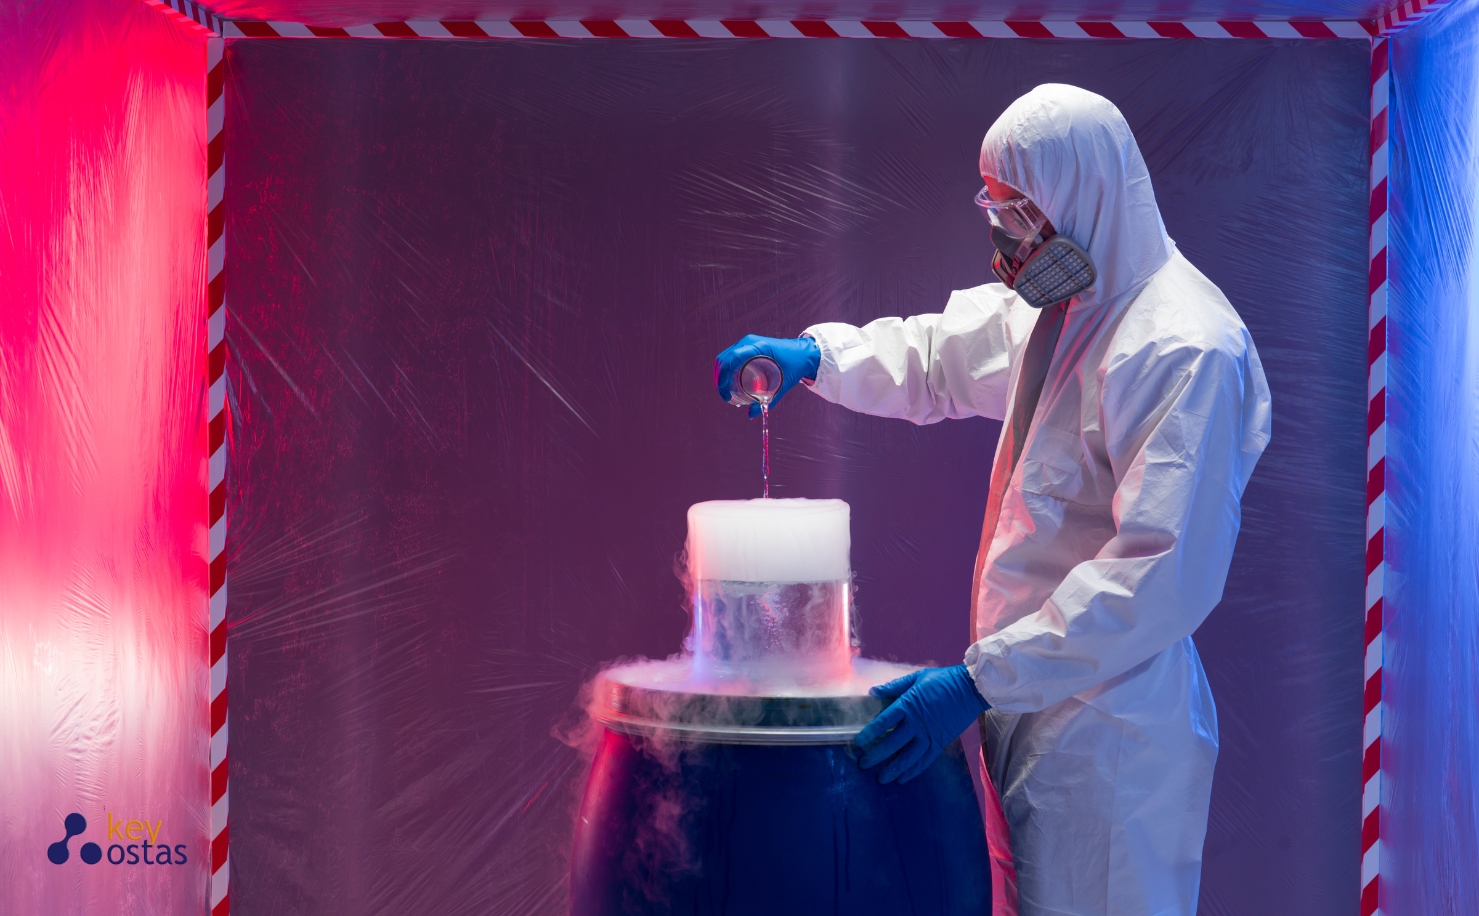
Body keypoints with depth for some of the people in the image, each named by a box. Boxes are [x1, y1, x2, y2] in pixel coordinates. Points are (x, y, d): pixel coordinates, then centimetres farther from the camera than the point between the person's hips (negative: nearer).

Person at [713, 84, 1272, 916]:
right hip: (1033, 698, 8)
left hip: (1111, 730, -8)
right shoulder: (1054, 308, 10)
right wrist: (814, 355, 8)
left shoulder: (1189, 353, -20)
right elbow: (937, 357, 27)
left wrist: (981, 679, -28)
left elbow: (1163, 574, -27)